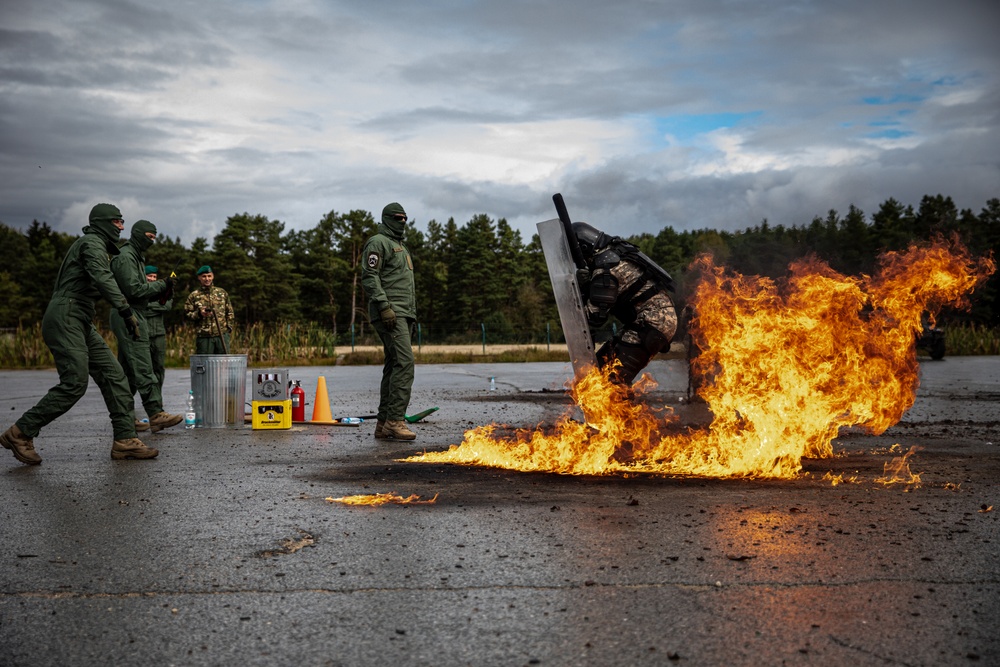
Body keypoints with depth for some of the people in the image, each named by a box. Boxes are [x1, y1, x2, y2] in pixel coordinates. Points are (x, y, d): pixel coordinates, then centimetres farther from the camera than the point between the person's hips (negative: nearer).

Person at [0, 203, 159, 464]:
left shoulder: (99, 247, 24)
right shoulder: (92, 243, -8)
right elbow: (103, 279, -25)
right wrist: (127, 311, -31)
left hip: (82, 324, 11)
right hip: (65, 318, -11)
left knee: (113, 375, 2)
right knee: (74, 384, -15)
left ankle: (125, 440, -1)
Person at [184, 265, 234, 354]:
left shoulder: (222, 293, 11)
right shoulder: (194, 296, 4)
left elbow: (230, 313, 15)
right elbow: (187, 314, 4)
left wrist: (229, 327, 6)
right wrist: (199, 314, -12)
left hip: (222, 335, 2)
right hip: (203, 337, -2)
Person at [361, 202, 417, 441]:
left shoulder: (400, 247, 27)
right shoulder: (378, 243, -4)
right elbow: (369, 277, -15)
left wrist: (410, 315, 23)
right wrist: (384, 306, -24)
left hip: (402, 314, 10)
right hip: (390, 314, -10)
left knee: (394, 367, 7)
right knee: (404, 363, -19)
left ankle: (383, 424, 8)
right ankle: (395, 421, -20)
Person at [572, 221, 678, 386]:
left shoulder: (604, 269, -18)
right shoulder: (614, 250, 10)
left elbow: (596, 317, -16)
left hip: (654, 321, -10)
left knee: (616, 376, -15)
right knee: (602, 361, 13)